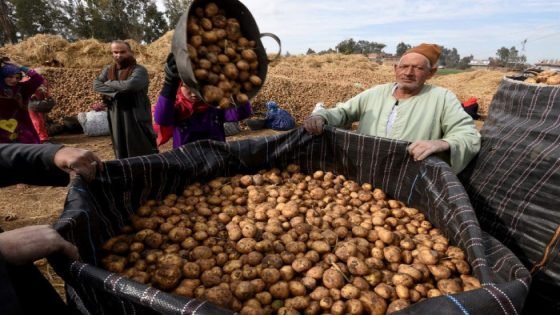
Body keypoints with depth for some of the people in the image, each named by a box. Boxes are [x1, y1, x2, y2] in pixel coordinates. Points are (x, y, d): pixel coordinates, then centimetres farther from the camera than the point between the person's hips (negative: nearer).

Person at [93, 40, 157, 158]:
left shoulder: (139, 70, -6)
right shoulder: (107, 70, 12)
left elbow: (130, 85, -23)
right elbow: (96, 85, -1)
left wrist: (109, 84, -6)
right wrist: (117, 91, -16)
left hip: (136, 117, -5)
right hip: (116, 118, 6)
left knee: (143, 151, -1)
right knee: (121, 152, 13)